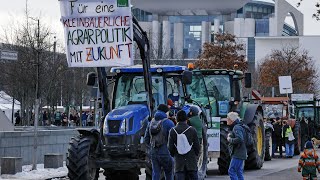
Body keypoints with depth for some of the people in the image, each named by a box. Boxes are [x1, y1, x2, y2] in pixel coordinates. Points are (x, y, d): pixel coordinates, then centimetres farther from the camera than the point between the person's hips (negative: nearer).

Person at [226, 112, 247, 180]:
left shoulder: (237, 128, -14)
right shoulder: (235, 127, 18)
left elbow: (239, 139, -28)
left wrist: (230, 139, -14)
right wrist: (230, 135, 12)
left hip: (238, 154, -11)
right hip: (239, 154, 11)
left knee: (231, 171, -13)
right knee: (239, 172, 10)